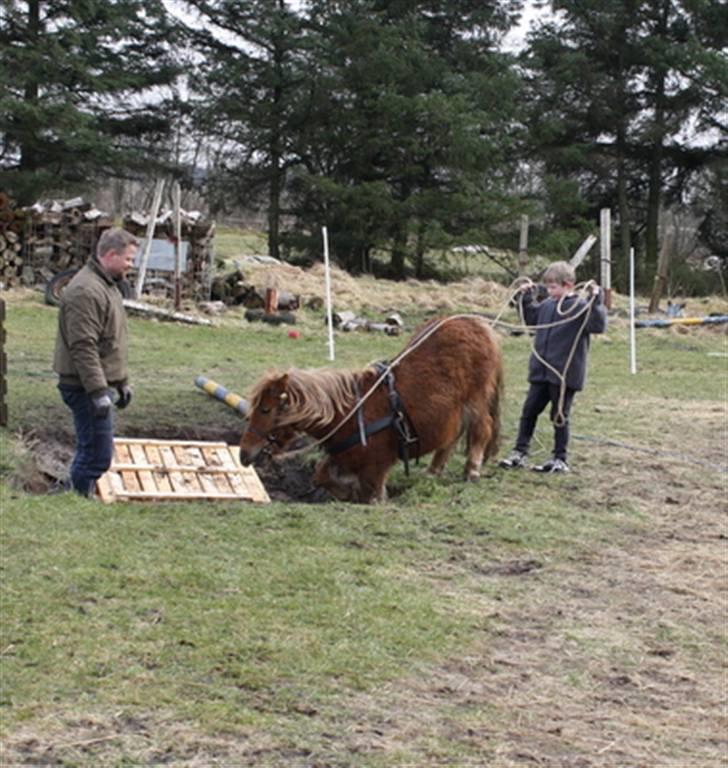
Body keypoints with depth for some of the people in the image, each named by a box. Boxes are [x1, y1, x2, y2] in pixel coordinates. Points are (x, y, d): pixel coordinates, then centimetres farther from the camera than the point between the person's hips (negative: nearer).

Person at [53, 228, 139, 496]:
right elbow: (83, 348, -24)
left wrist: (122, 382, 24)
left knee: (91, 451, 16)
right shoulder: (86, 291, -19)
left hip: (99, 383, 11)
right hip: (85, 387, -11)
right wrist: (98, 392, -26)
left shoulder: (108, 284, 15)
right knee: (97, 455, -9)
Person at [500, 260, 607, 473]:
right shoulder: (548, 305, 7)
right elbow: (530, 318, 26)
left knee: (559, 416, 5)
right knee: (529, 411, 10)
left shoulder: (580, 307, -13)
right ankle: (520, 453, 20)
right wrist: (526, 297, 18)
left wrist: (595, 300, -34)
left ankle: (560, 460, 17)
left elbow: (598, 326, -27)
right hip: (540, 372, 7)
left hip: (564, 375, -7)